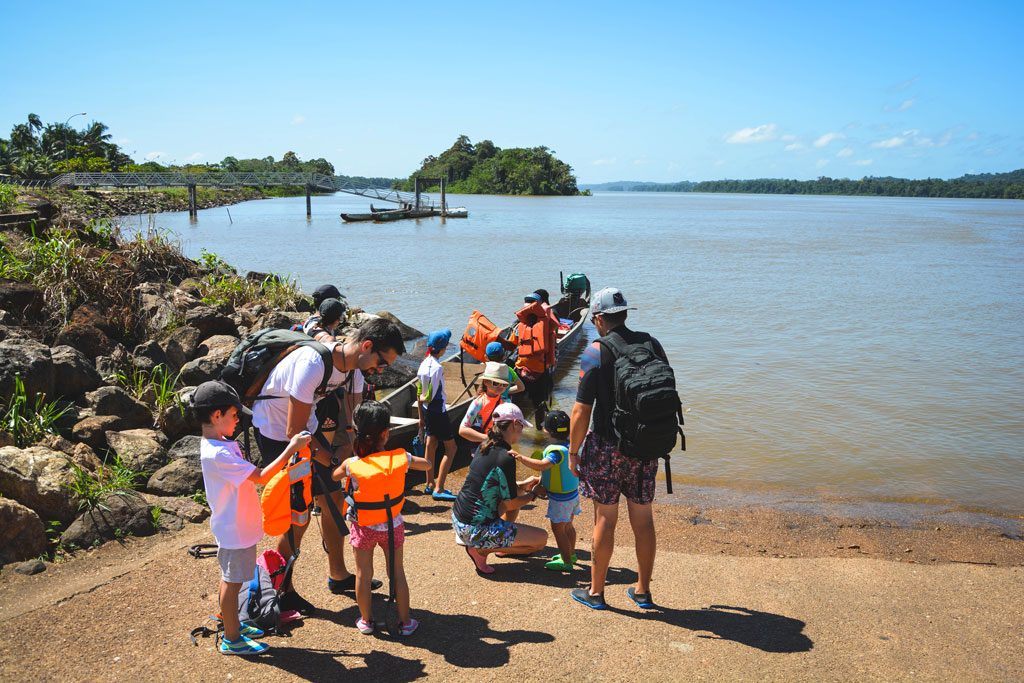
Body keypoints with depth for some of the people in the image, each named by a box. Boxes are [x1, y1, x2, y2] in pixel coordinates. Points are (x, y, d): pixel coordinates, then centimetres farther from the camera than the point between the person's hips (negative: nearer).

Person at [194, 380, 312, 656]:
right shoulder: (217, 454, -29)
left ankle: (234, 625, 38)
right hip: (234, 530, -10)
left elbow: (251, 475, 9)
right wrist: (291, 449, -27)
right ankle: (231, 640, 20)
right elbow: (261, 477, -30)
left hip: (240, 526, 10)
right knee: (232, 583, 5)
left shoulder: (222, 444, 3)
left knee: (231, 579, 22)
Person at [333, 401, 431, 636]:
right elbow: (427, 464, 1)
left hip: (363, 528, -1)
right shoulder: (401, 458, -20)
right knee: (397, 572, 15)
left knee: (363, 574, 16)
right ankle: (405, 622, 25)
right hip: (392, 526, 1)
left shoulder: (352, 465, -23)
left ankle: (366, 621, 30)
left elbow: (334, 475, 2)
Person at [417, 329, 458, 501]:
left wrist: (421, 417, 15)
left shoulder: (423, 364, 2)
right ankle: (438, 489, -2)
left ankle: (430, 484, 25)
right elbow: (429, 397, -23)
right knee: (450, 448, 0)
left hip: (427, 411, 9)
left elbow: (420, 395, 8)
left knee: (430, 445, 17)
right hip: (438, 411, -9)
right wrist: (421, 398, -1)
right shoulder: (437, 368, -23)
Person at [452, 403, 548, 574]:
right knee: (541, 538, -2)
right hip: (475, 528, -9)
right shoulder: (505, 458, -20)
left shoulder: (485, 448, 6)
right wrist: (534, 494, 5)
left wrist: (523, 485, 20)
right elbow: (510, 504, -12)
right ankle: (481, 550, -2)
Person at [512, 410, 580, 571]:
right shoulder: (569, 445, 1)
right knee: (568, 526, 24)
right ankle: (571, 554, 39)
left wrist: (522, 458, -43)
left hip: (560, 497, -9)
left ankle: (566, 561, 9)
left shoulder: (556, 451, -28)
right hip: (572, 493, 9)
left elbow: (543, 465, -41)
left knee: (558, 528, 2)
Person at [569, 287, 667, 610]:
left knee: (605, 519, 5)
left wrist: (573, 452, -3)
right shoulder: (652, 344, 2)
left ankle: (596, 592, 18)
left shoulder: (595, 352, -12)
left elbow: (582, 411, -13)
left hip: (607, 447, -4)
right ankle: (643, 590, 26)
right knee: (643, 519, 13)